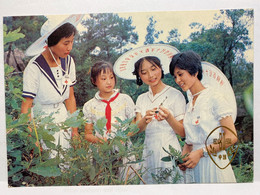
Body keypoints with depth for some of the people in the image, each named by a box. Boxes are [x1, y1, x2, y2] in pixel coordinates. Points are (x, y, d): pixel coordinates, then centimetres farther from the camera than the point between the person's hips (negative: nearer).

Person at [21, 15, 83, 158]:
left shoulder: (68, 61, -3)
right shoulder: (35, 67, -20)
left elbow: (70, 97, 4)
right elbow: (25, 108, -17)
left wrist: (75, 130, 4)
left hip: (63, 118, 5)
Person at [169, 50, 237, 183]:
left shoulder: (214, 97, -9)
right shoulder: (189, 105, 11)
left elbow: (231, 137, -14)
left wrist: (201, 152, -17)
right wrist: (183, 157, -4)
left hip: (214, 164, -5)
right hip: (196, 167, 5)